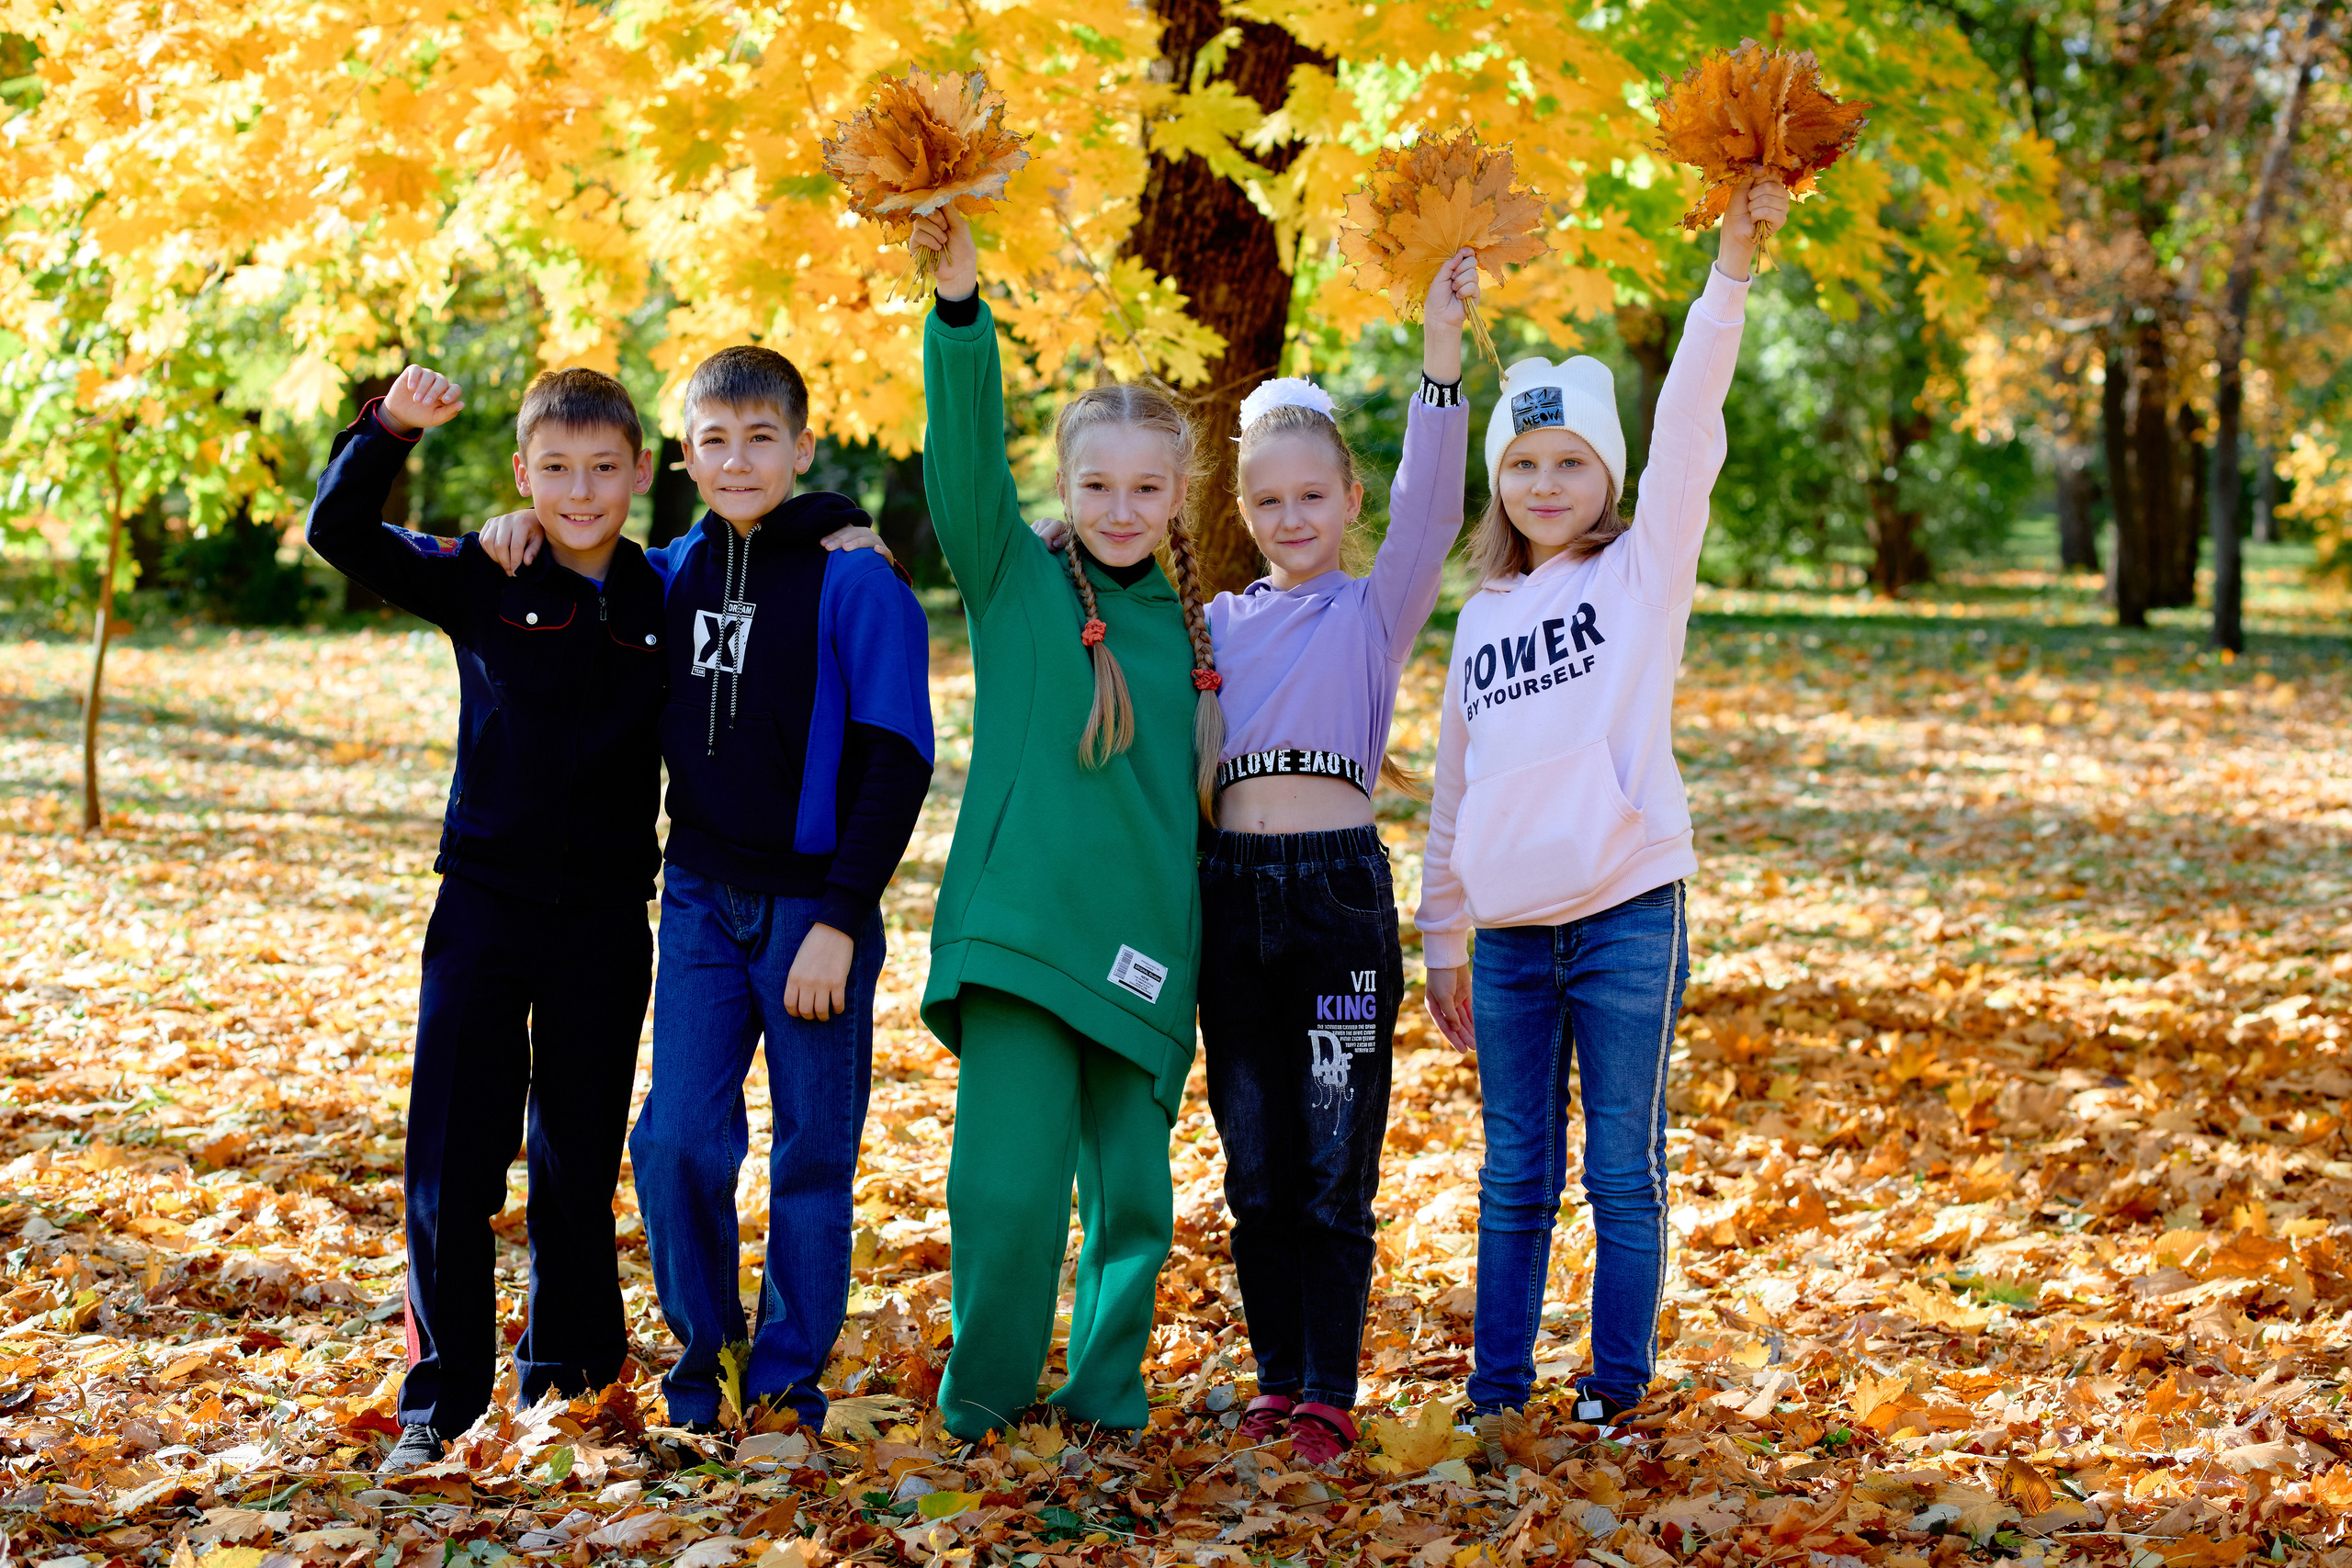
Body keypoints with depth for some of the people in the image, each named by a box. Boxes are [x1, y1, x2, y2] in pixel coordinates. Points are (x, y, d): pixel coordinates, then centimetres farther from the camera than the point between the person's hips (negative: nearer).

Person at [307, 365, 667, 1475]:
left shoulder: (669, 602, 2)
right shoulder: (481, 582, -1)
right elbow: (340, 533, -5)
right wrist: (390, 428, -21)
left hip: (606, 923, 1)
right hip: (487, 910, -1)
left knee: (578, 1164, 11)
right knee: (452, 1162, -1)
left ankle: (567, 1376, 24)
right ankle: (442, 1399, 8)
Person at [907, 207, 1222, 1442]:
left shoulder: (1187, 631, 12)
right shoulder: (1015, 581, 1)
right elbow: (966, 453, -14)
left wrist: (1200, 952, 17)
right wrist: (958, 300, -28)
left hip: (1144, 952, 4)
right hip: (1017, 933, -4)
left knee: (1132, 1188, 8)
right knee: (1009, 1179, -10)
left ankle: (1105, 1392, 25)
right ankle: (981, 1399, 9)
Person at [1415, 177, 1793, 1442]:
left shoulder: (1643, 573, 1)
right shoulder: (1483, 616, 12)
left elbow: (1689, 435, -14)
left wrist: (1732, 266, -25)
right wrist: (1441, 936, 19)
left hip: (1626, 912, -4)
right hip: (1509, 926, 4)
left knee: (1623, 1171, 2)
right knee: (1514, 1178, 10)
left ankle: (1617, 1390, 12)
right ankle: (1496, 1389, 19)